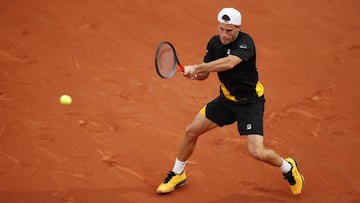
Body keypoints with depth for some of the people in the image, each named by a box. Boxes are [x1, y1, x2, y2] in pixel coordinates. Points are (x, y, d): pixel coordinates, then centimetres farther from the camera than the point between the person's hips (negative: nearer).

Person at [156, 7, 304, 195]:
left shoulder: (245, 42, -25)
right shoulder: (214, 42, -5)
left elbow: (229, 63, -44)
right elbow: (204, 75, -1)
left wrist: (196, 68, -44)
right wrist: (194, 74, -25)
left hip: (250, 102, -6)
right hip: (227, 98, 6)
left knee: (257, 152, -16)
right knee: (191, 131, 4)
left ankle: (288, 168, 16)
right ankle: (177, 175, 26)